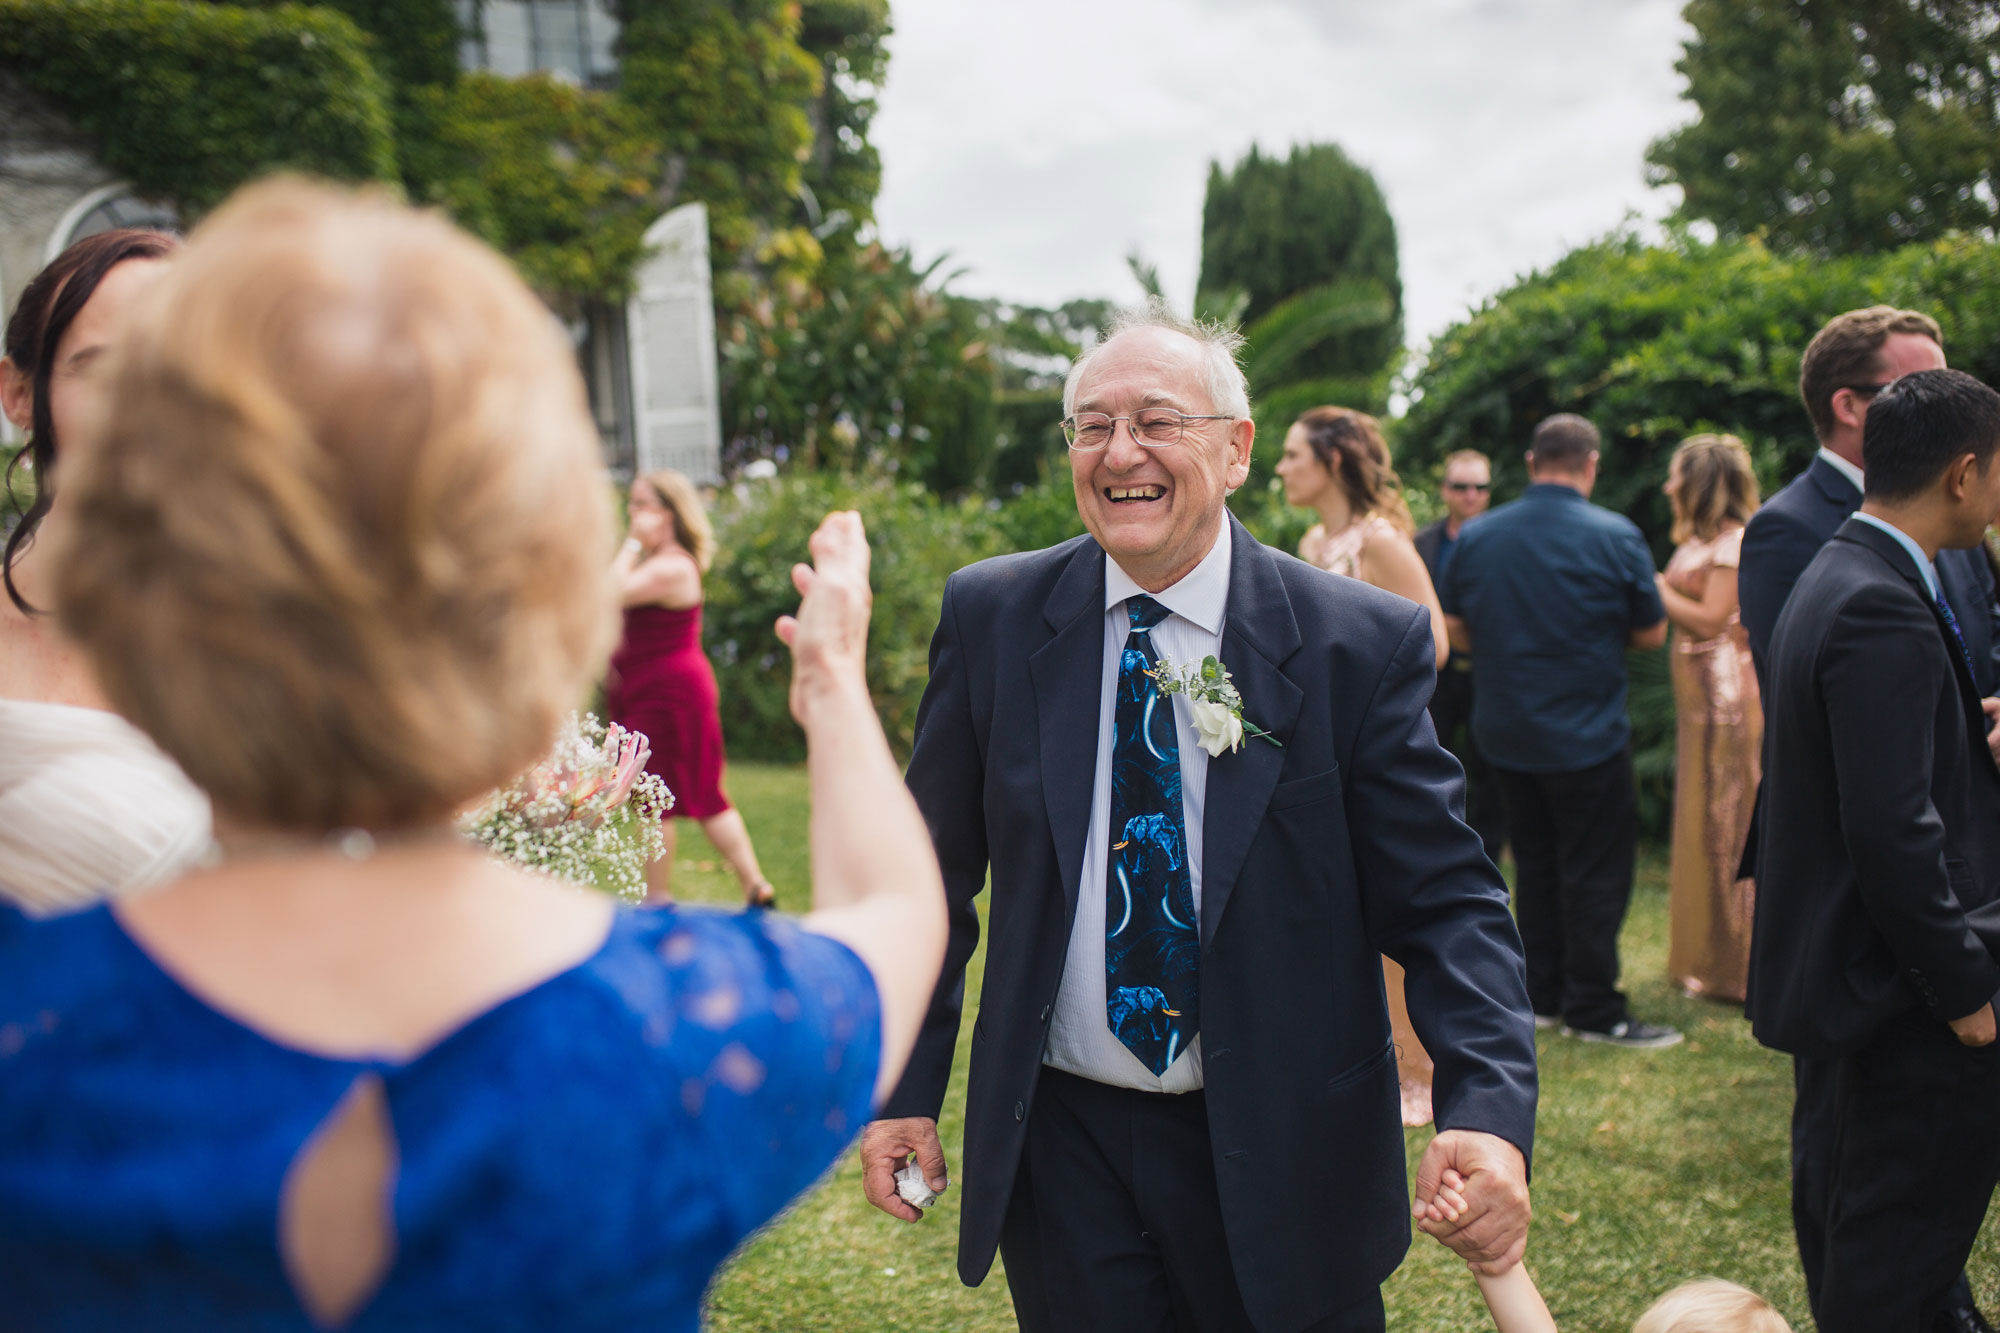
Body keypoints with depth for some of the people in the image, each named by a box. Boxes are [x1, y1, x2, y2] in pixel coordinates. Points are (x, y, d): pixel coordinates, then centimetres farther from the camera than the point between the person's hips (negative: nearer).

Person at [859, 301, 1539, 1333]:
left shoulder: (1362, 644, -9)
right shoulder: (991, 617, -3)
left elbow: (1445, 899, -9)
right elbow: (933, 875, 4)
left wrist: (1490, 1112, -24)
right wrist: (904, 1089, 1)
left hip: (1277, 1156, -1)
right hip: (1059, 1145, 1)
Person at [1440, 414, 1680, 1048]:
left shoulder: (1475, 537, 0)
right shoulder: (1616, 537, -11)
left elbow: (1457, 632, 8)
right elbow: (1652, 634, -2)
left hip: (1505, 734, 5)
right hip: (1588, 734, -5)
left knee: (1535, 863, 16)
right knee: (1596, 871, 4)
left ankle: (1541, 995, 23)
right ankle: (1593, 1009, 8)